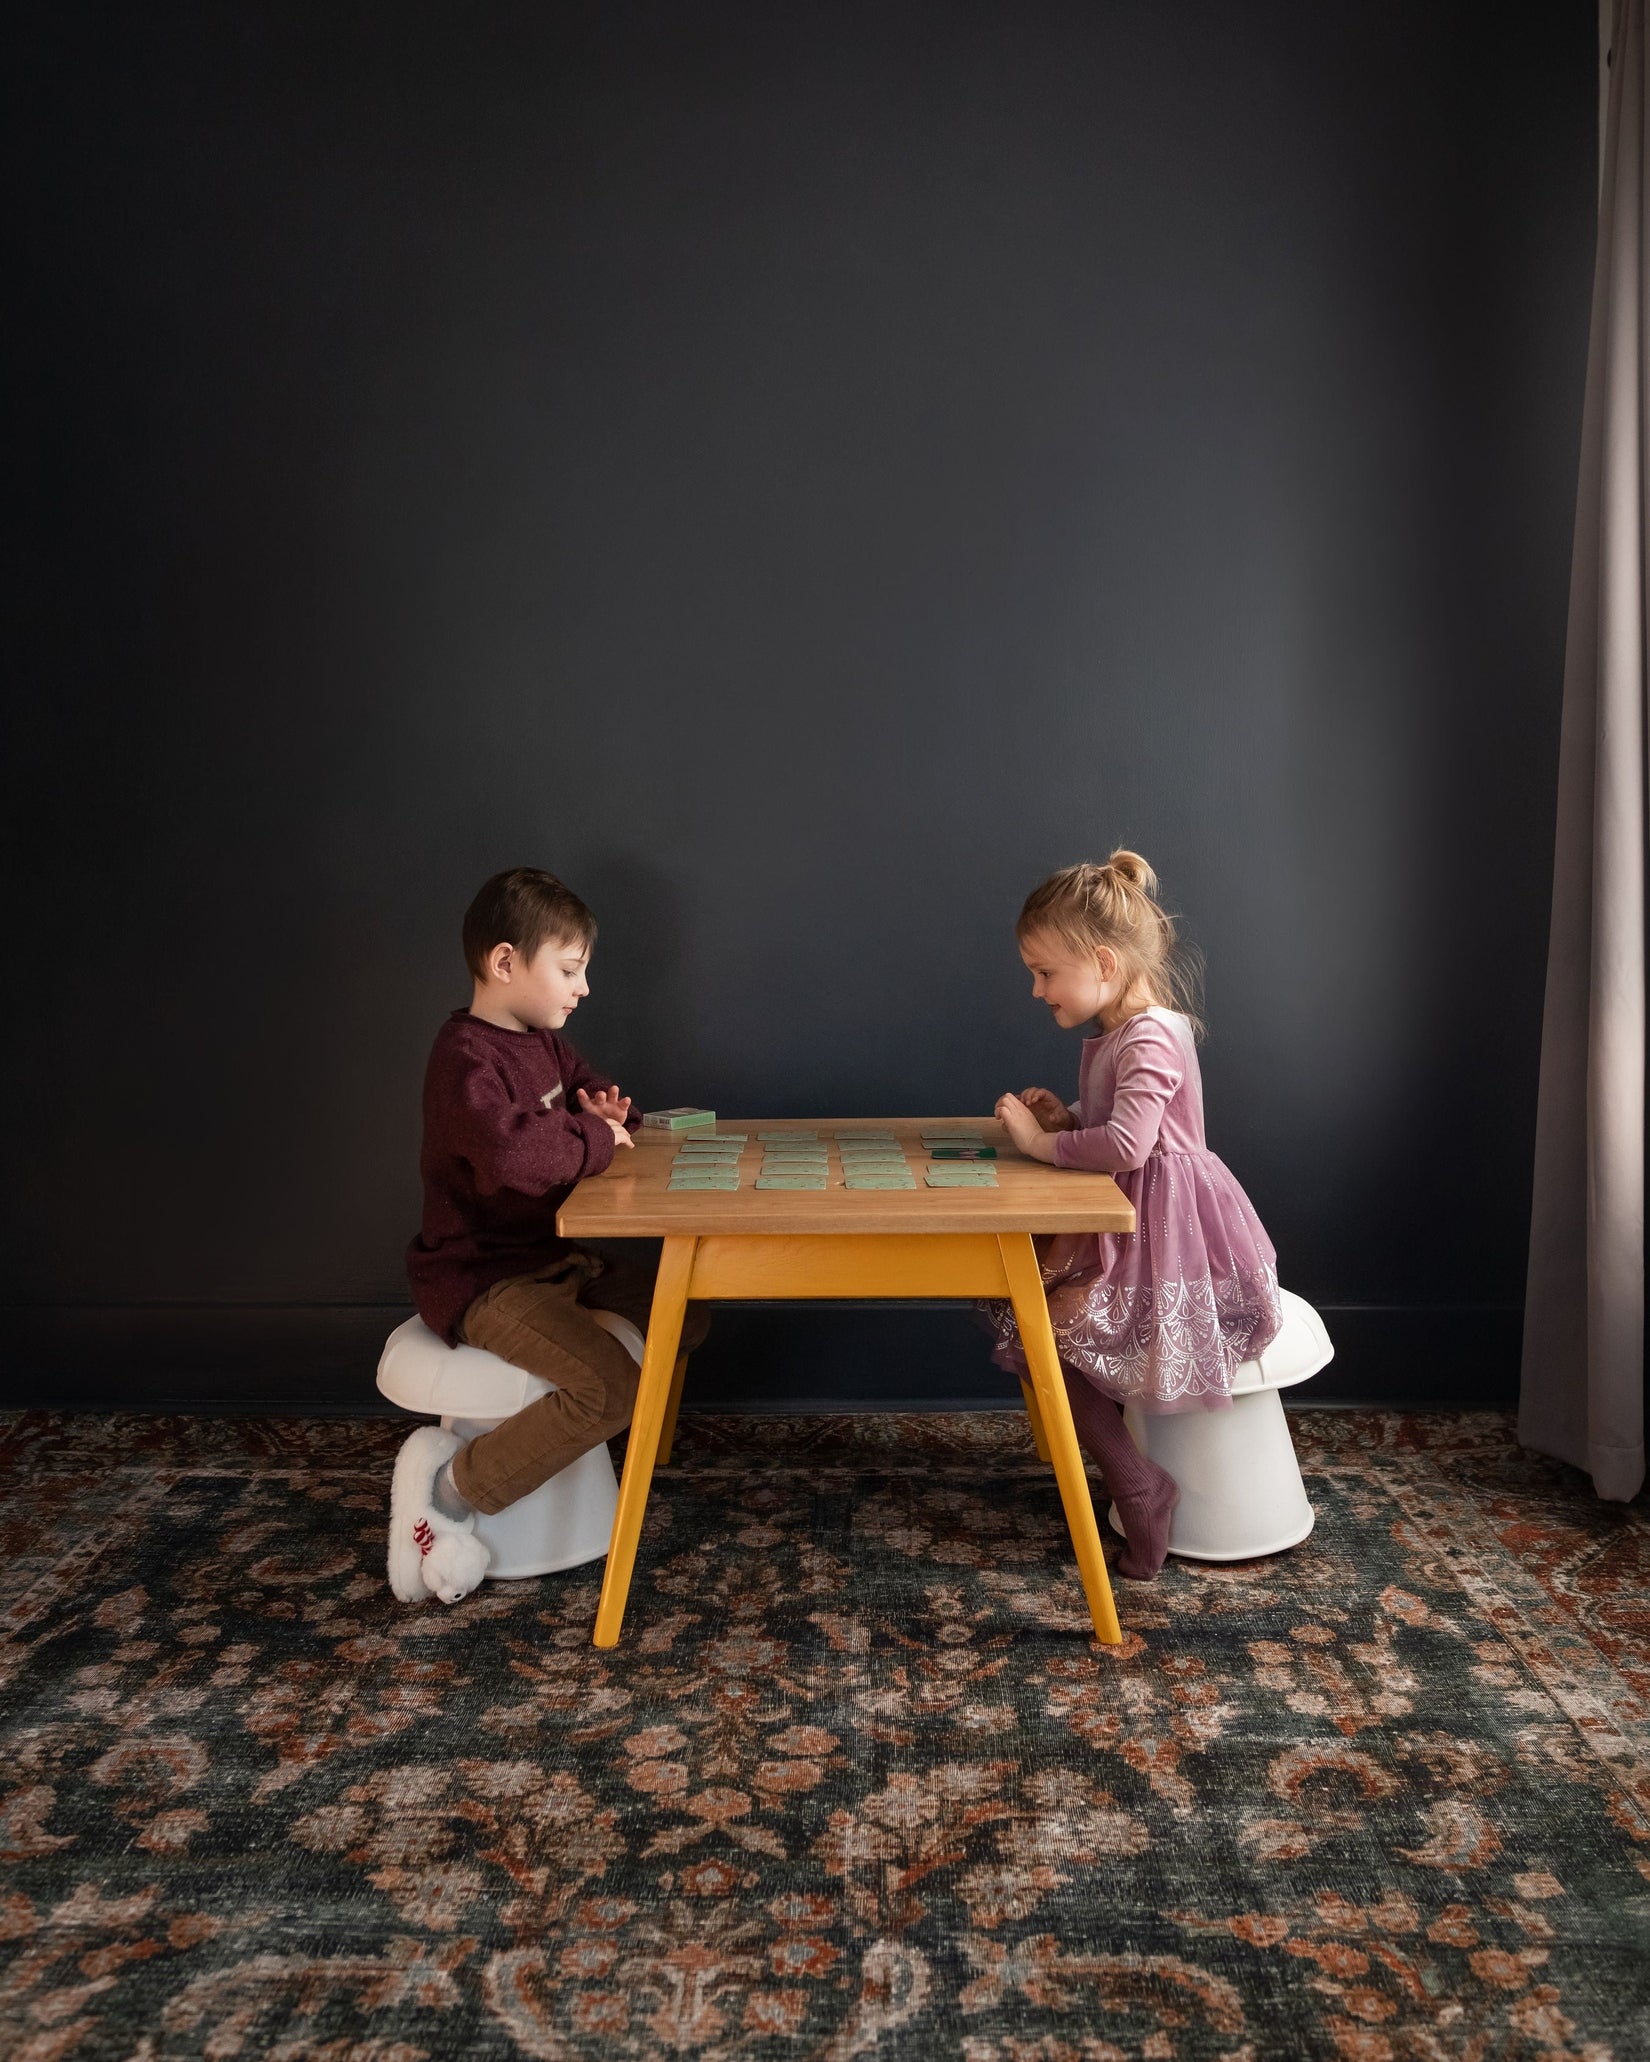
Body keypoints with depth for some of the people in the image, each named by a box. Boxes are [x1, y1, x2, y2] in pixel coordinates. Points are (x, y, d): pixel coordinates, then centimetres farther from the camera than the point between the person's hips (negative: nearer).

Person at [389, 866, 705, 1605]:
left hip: (549, 1258, 10)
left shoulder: (544, 1045, 10)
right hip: (478, 1278, -10)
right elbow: (511, 1151, -40)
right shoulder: (466, 1059, -20)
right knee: (613, 1388, -25)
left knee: (685, 1313, 10)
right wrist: (596, 1142, -21)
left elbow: (591, 1096, 27)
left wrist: (606, 1118, 1)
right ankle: (450, 1485, -8)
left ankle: (547, 1429, 10)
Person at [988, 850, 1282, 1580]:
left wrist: (1042, 1142, -22)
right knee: (1016, 1306, 5)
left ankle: (1138, 1489, -3)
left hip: (1168, 1235, -10)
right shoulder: (1112, 1036, 10)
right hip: (1125, 1226, 10)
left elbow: (1125, 1144, -34)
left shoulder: (1151, 1039, -21)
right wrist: (1063, 1116, 3)